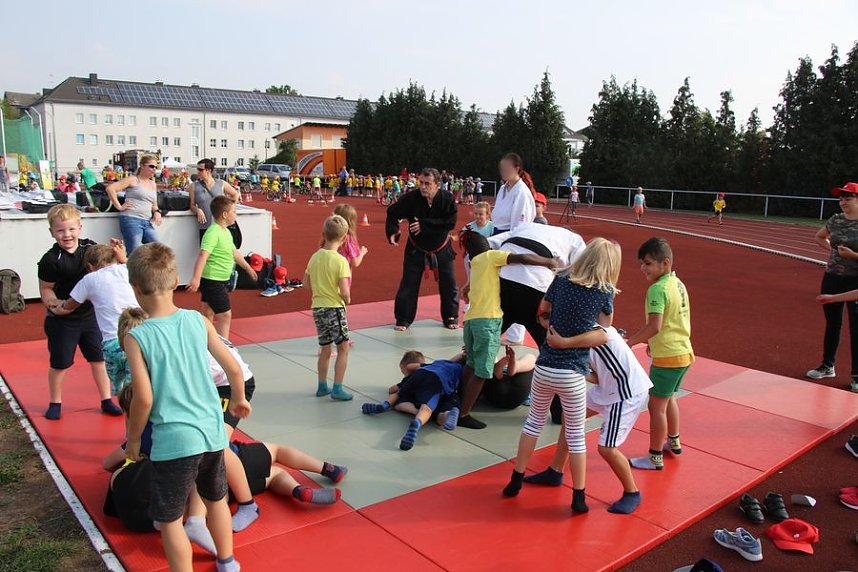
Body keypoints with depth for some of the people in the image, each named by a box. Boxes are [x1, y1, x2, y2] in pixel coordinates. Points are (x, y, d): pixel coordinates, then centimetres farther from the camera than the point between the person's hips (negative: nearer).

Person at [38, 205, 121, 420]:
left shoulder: (90, 247, -6)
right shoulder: (50, 260, -17)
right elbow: (45, 289, -8)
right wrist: (53, 303, -26)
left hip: (90, 315, 4)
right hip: (62, 320, -3)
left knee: (98, 358, 10)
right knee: (59, 363, 10)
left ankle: (106, 400, 22)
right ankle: (55, 403, 30)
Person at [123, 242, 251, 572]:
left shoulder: (136, 338, -13)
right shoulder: (197, 321, -3)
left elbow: (144, 400, -15)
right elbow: (234, 369, 2)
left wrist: (133, 441, 2)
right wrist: (239, 399, 21)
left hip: (173, 441, -5)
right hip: (212, 431, 6)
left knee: (169, 520, 13)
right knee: (216, 498, 27)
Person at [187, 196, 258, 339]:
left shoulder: (226, 232, 11)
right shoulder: (213, 233, -21)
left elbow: (234, 252, 24)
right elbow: (203, 255, -30)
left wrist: (247, 268, 35)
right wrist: (196, 278, -39)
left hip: (221, 281, 10)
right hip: (212, 281, -10)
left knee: (209, 313, 19)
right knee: (225, 314, -9)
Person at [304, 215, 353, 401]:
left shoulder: (315, 257, 2)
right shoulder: (341, 261, -17)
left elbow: (306, 282, 11)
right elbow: (344, 292, -20)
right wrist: (347, 300, 0)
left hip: (317, 307, 6)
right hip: (334, 308, -6)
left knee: (325, 349, 18)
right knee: (343, 348, 7)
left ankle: (322, 386, 27)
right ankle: (337, 389, 5)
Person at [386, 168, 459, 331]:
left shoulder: (447, 199, -17)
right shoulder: (411, 198, -18)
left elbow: (450, 222, -25)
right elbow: (392, 213, -6)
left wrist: (425, 224, -30)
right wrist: (393, 231, -22)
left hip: (441, 249, 1)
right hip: (416, 249, 0)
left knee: (449, 285, 6)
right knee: (408, 285, -1)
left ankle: (451, 317, 25)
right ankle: (403, 319, 13)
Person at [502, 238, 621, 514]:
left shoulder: (561, 279, 1)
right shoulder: (605, 291, -6)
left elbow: (542, 313, 13)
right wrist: (569, 340, 10)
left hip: (544, 367, 3)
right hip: (572, 374, -3)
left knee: (534, 420, 22)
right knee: (575, 434, 13)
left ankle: (516, 481, 30)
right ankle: (579, 497, 22)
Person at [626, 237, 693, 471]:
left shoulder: (657, 289, -20)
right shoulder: (678, 284, 9)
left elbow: (654, 326, -28)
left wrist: (629, 343, -23)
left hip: (667, 357, -10)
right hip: (684, 352, 10)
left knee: (656, 405, 1)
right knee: (669, 398, 27)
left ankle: (655, 458, 10)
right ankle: (673, 441, 44)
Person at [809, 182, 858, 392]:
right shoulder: (835, 220, 3)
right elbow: (819, 237, 22)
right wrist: (832, 249, 6)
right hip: (832, 279, 5)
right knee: (832, 324, 15)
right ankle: (827, 366, 29)